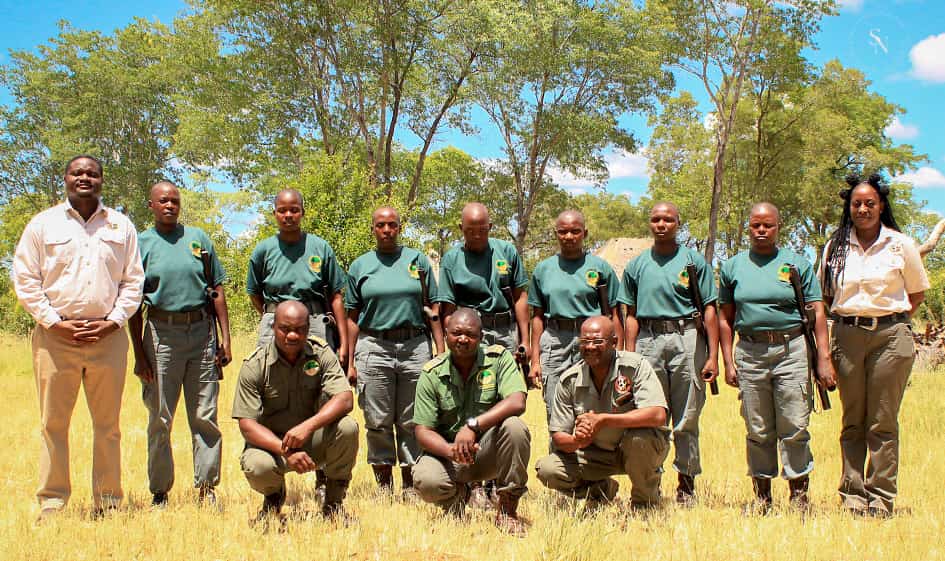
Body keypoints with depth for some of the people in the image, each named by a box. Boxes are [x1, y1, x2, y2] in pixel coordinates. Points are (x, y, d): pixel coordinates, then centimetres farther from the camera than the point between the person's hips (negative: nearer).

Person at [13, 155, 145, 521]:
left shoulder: (121, 226, 11)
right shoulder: (43, 224, 7)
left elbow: (133, 280, 10)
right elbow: (25, 279, 4)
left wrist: (113, 321, -3)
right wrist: (55, 323, -6)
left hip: (108, 337, 1)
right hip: (55, 337, -1)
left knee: (108, 424, 6)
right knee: (53, 423, 0)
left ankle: (108, 502, 14)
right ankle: (51, 502, 9)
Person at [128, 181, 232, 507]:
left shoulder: (199, 239, 11)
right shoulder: (141, 244, 6)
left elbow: (217, 290, 11)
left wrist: (225, 338, 3)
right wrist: (138, 352, -3)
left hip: (201, 330, 1)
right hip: (161, 333, -1)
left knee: (205, 417, 2)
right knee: (160, 419, 4)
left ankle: (207, 488, 9)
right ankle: (159, 492, 14)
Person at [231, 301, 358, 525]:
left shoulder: (321, 353, -7)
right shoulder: (255, 365, -12)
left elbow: (345, 399, -20)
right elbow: (246, 424, -17)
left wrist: (308, 426, -37)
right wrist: (285, 450, -33)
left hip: (313, 441, 2)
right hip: (271, 441, -1)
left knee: (347, 427, -29)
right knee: (256, 467, -35)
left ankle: (333, 502, -6)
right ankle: (274, 497, 6)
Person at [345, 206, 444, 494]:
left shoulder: (417, 260, 9)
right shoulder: (360, 266, 9)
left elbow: (433, 308, 8)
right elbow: (353, 317, 10)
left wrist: (441, 350, 0)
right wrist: (350, 361, 4)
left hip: (415, 346, 0)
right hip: (374, 348, 0)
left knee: (412, 422, 4)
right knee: (378, 422, 3)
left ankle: (410, 486, 14)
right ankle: (384, 486, 14)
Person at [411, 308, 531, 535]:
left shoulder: (498, 358, -8)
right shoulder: (432, 373, -5)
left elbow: (517, 403, -23)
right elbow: (423, 430, -8)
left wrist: (472, 425, -35)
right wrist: (451, 450, -29)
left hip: (490, 451, -1)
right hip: (448, 451, 1)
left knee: (514, 427, -31)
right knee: (425, 481, -30)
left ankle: (507, 509, -13)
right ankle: (457, 496, 11)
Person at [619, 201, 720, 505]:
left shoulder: (694, 260, 6)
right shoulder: (636, 266, 13)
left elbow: (709, 310, 3)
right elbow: (631, 316, 14)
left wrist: (713, 356, -5)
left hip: (687, 339, -2)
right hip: (648, 341, 2)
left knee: (686, 420, 2)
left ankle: (687, 483, 13)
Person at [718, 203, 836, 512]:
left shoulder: (798, 264, 7)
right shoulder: (732, 267, 12)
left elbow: (817, 313, 4)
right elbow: (725, 318, 14)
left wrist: (823, 359, -5)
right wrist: (728, 362, 7)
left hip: (792, 350, -1)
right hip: (750, 352, 2)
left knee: (795, 428, -3)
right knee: (758, 431, 6)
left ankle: (799, 493, 8)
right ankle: (762, 494, 15)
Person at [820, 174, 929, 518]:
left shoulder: (901, 244, 4)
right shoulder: (835, 247, 9)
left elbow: (917, 293, 12)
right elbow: (825, 296, 19)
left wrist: (893, 318, 3)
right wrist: (849, 315, 7)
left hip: (890, 336, -2)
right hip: (847, 336, 2)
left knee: (883, 423, -2)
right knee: (853, 422, 6)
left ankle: (880, 498, 4)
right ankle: (852, 495, 11)